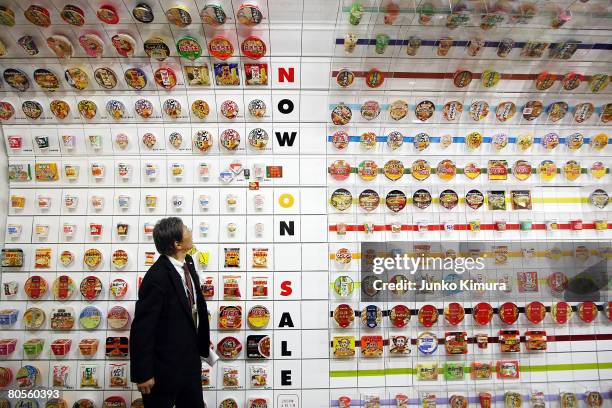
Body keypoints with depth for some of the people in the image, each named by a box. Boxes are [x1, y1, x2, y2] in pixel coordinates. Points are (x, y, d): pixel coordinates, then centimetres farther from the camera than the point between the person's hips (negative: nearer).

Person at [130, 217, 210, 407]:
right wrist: (143, 374, -16)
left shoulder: (187, 263, -1)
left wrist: (204, 340, 16)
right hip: (165, 367, -7)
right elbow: (142, 328, -22)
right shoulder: (157, 278, -26)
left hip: (191, 359, 8)